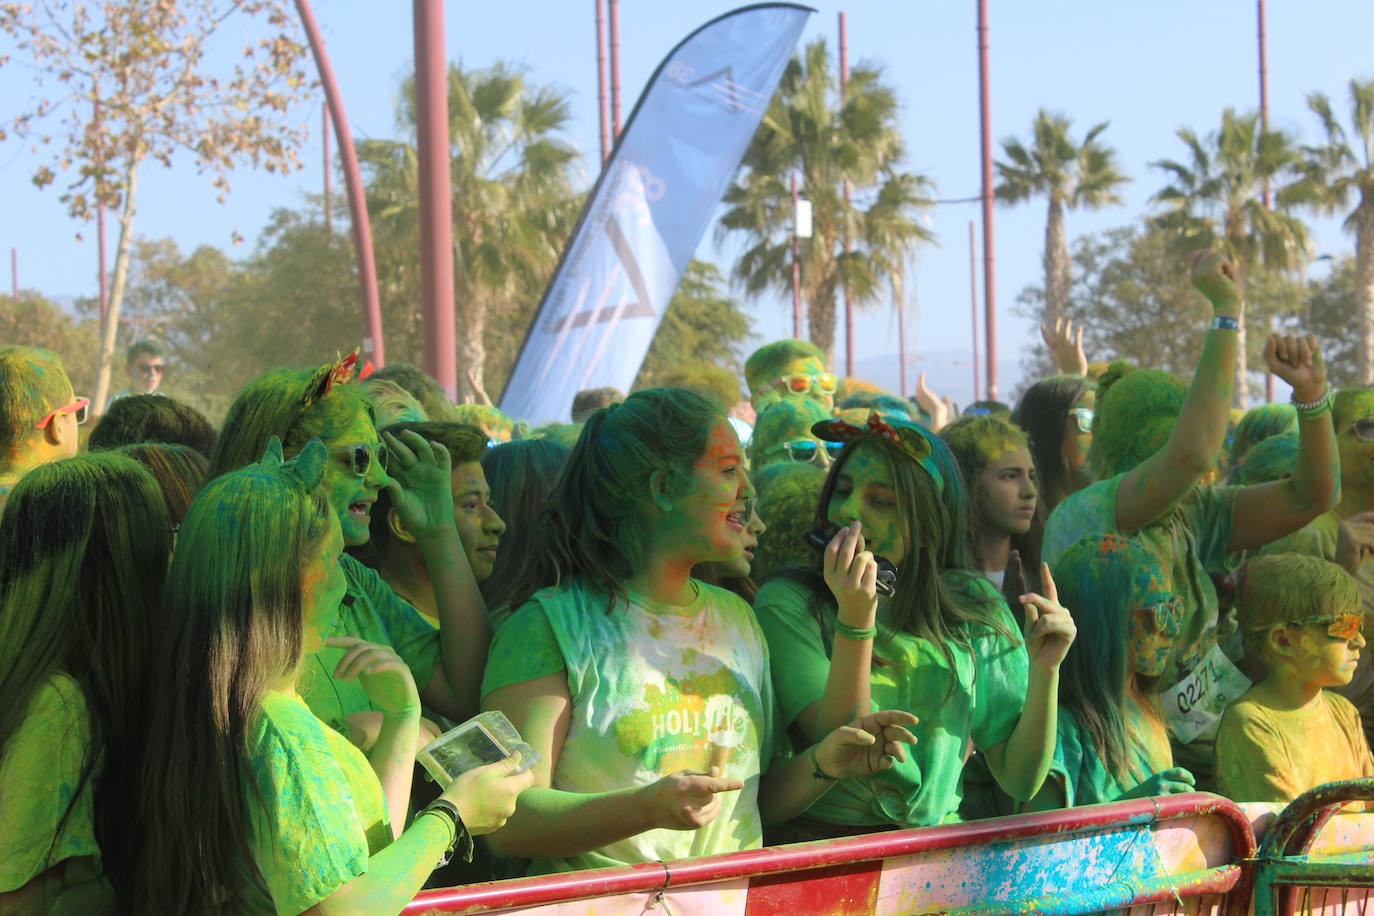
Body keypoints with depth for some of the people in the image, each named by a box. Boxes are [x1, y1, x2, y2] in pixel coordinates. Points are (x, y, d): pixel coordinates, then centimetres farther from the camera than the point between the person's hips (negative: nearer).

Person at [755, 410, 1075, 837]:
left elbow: (1021, 781, 5)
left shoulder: (973, 606, 6)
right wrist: (855, 622, -20)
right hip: (825, 845, -4)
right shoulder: (788, 604, -2)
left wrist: (1043, 671, -9)